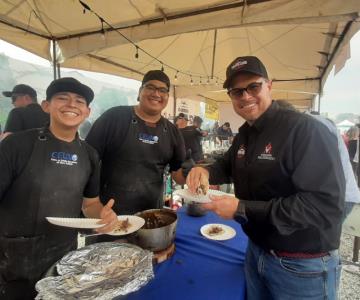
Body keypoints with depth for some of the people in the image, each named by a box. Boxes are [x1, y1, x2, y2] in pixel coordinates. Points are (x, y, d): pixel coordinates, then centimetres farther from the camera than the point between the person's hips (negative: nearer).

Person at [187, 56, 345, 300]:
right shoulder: (244, 134, 4)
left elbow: (327, 205, -29)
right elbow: (229, 166, 19)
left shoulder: (306, 129, -22)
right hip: (256, 250, 7)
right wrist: (206, 172, -5)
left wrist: (242, 210, -29)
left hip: (303, 267, -7)